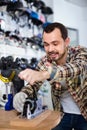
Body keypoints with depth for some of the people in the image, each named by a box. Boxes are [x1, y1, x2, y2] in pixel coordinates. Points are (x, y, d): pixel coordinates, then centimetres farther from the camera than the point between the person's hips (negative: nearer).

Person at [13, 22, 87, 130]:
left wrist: (45, 74, -59)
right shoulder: (45, 61, -10)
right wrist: (23, 93, -36)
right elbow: (34, 82, -11)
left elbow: (76, 68, -41)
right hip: (63, 114, 3)